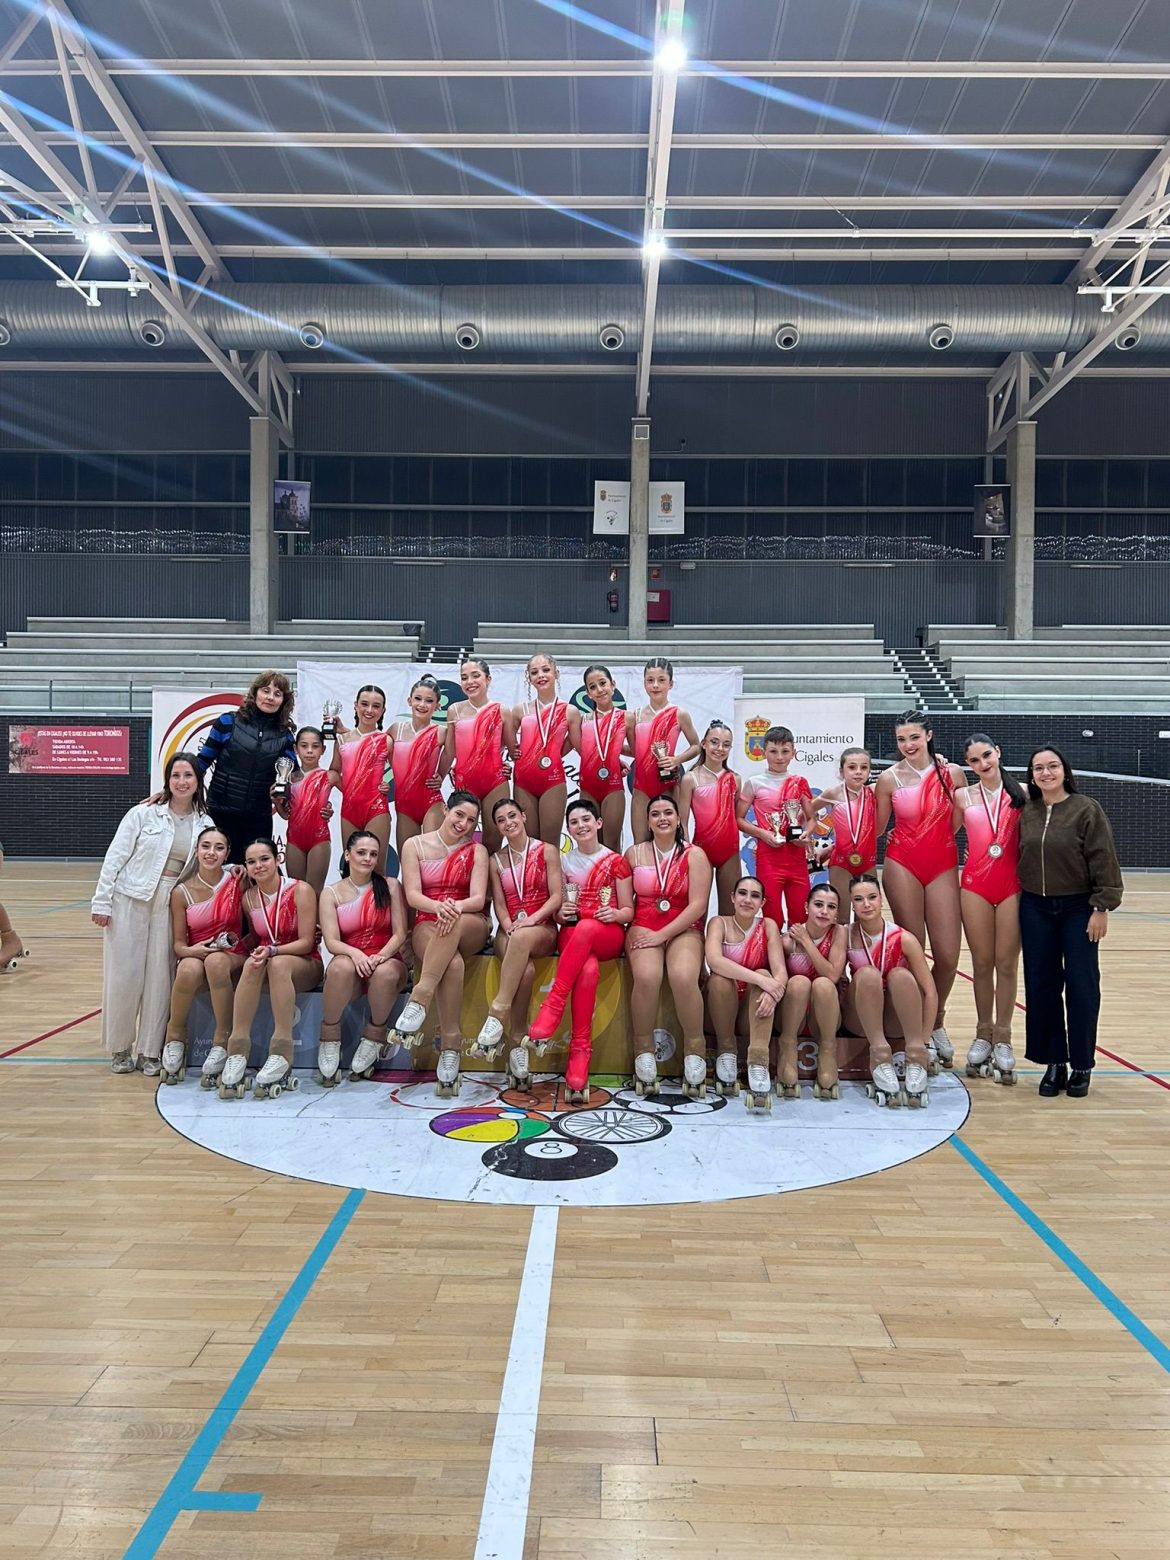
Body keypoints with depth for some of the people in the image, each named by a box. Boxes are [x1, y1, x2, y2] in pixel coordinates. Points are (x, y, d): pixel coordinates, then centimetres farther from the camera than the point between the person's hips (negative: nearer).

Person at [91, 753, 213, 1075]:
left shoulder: (204, 824, 4)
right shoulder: (144, 813, -4)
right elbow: (115, 857, -4)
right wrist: (102, 901, -7)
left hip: (171, 905, 2)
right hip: (130, 900, -2)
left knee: (160, 976, 3)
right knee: (124, 974, 3)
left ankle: (150, 1051, 15)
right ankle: (119, 1048, 20)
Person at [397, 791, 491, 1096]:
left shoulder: (477, 851, 9)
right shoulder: (415, 845, 7)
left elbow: (478, 899, -4)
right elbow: (412, 895, -3)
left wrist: (456, 907, -28)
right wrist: (439, 906, -26)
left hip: (471, 928, 1)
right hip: (427, 926, -1)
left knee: (454, 923, -40)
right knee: (453, 963, -36)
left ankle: (419, 1000, -43)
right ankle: (451, 1045, -38)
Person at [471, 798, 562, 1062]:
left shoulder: (547, 851, 6)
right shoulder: (495, 861, 14)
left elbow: (556, 897, -1)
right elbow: (499, 904, 7)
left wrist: (531, 920, -18)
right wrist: (510, 927, -14)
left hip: (543, 929, -2)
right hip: (509, 931, 2)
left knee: (524, 937, -41)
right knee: (525, 969, -35)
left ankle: (498, 1013, -43)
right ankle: (518, 1037, -33)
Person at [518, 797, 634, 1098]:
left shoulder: (616, 861, 7)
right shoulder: (563, 862, 15)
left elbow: (629, 912, 7)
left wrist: (615, 914, -15)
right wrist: (560, 913, -6)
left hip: (609, 937, -1)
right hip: (571, 935, 1)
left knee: (586, 928, -40)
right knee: (588, 970, -36)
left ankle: (551, 1010, -41)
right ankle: (580, 1052, -40)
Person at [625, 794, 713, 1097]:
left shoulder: (694, 855, 2)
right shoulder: (634, 853, 9)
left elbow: (698, 905, -7)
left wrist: (662, 935, -14)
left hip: (684, 931, -1)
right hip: (643, 929, 1)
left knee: (683, 977, -33)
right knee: (647, 977, -32)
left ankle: (695, 1050, -13)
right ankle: (643, 1051, -14)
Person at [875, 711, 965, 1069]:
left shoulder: (952, 773, 1)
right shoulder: (890, 777, 0)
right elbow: (878, 827, 7)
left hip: (943, 865, 1)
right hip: (902, 864, -1)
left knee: (948, 954, -2)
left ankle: (937, 1023, 23)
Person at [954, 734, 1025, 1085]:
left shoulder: (1021, 792, 3)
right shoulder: (963, 796, 7)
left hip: (1012, 884, -1)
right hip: (975, 884, 1)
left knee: (1007, 963, 3)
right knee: (981, 963, 7)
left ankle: (1002, 1039, 13)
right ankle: (983, 1035, 20)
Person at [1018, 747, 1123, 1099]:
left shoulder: (1087, 810, -7)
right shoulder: (1026, 814, 5)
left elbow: (1103, 862, -9)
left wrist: (1101, 908, -13)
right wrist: (1019, 905, 7)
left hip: (1078, 908, -4)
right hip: (1035, 909, 4)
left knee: (1081, 986, 1)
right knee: (1041, 984, 5)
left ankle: (1081, 1066, 14)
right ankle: (1054, 1062, 17)